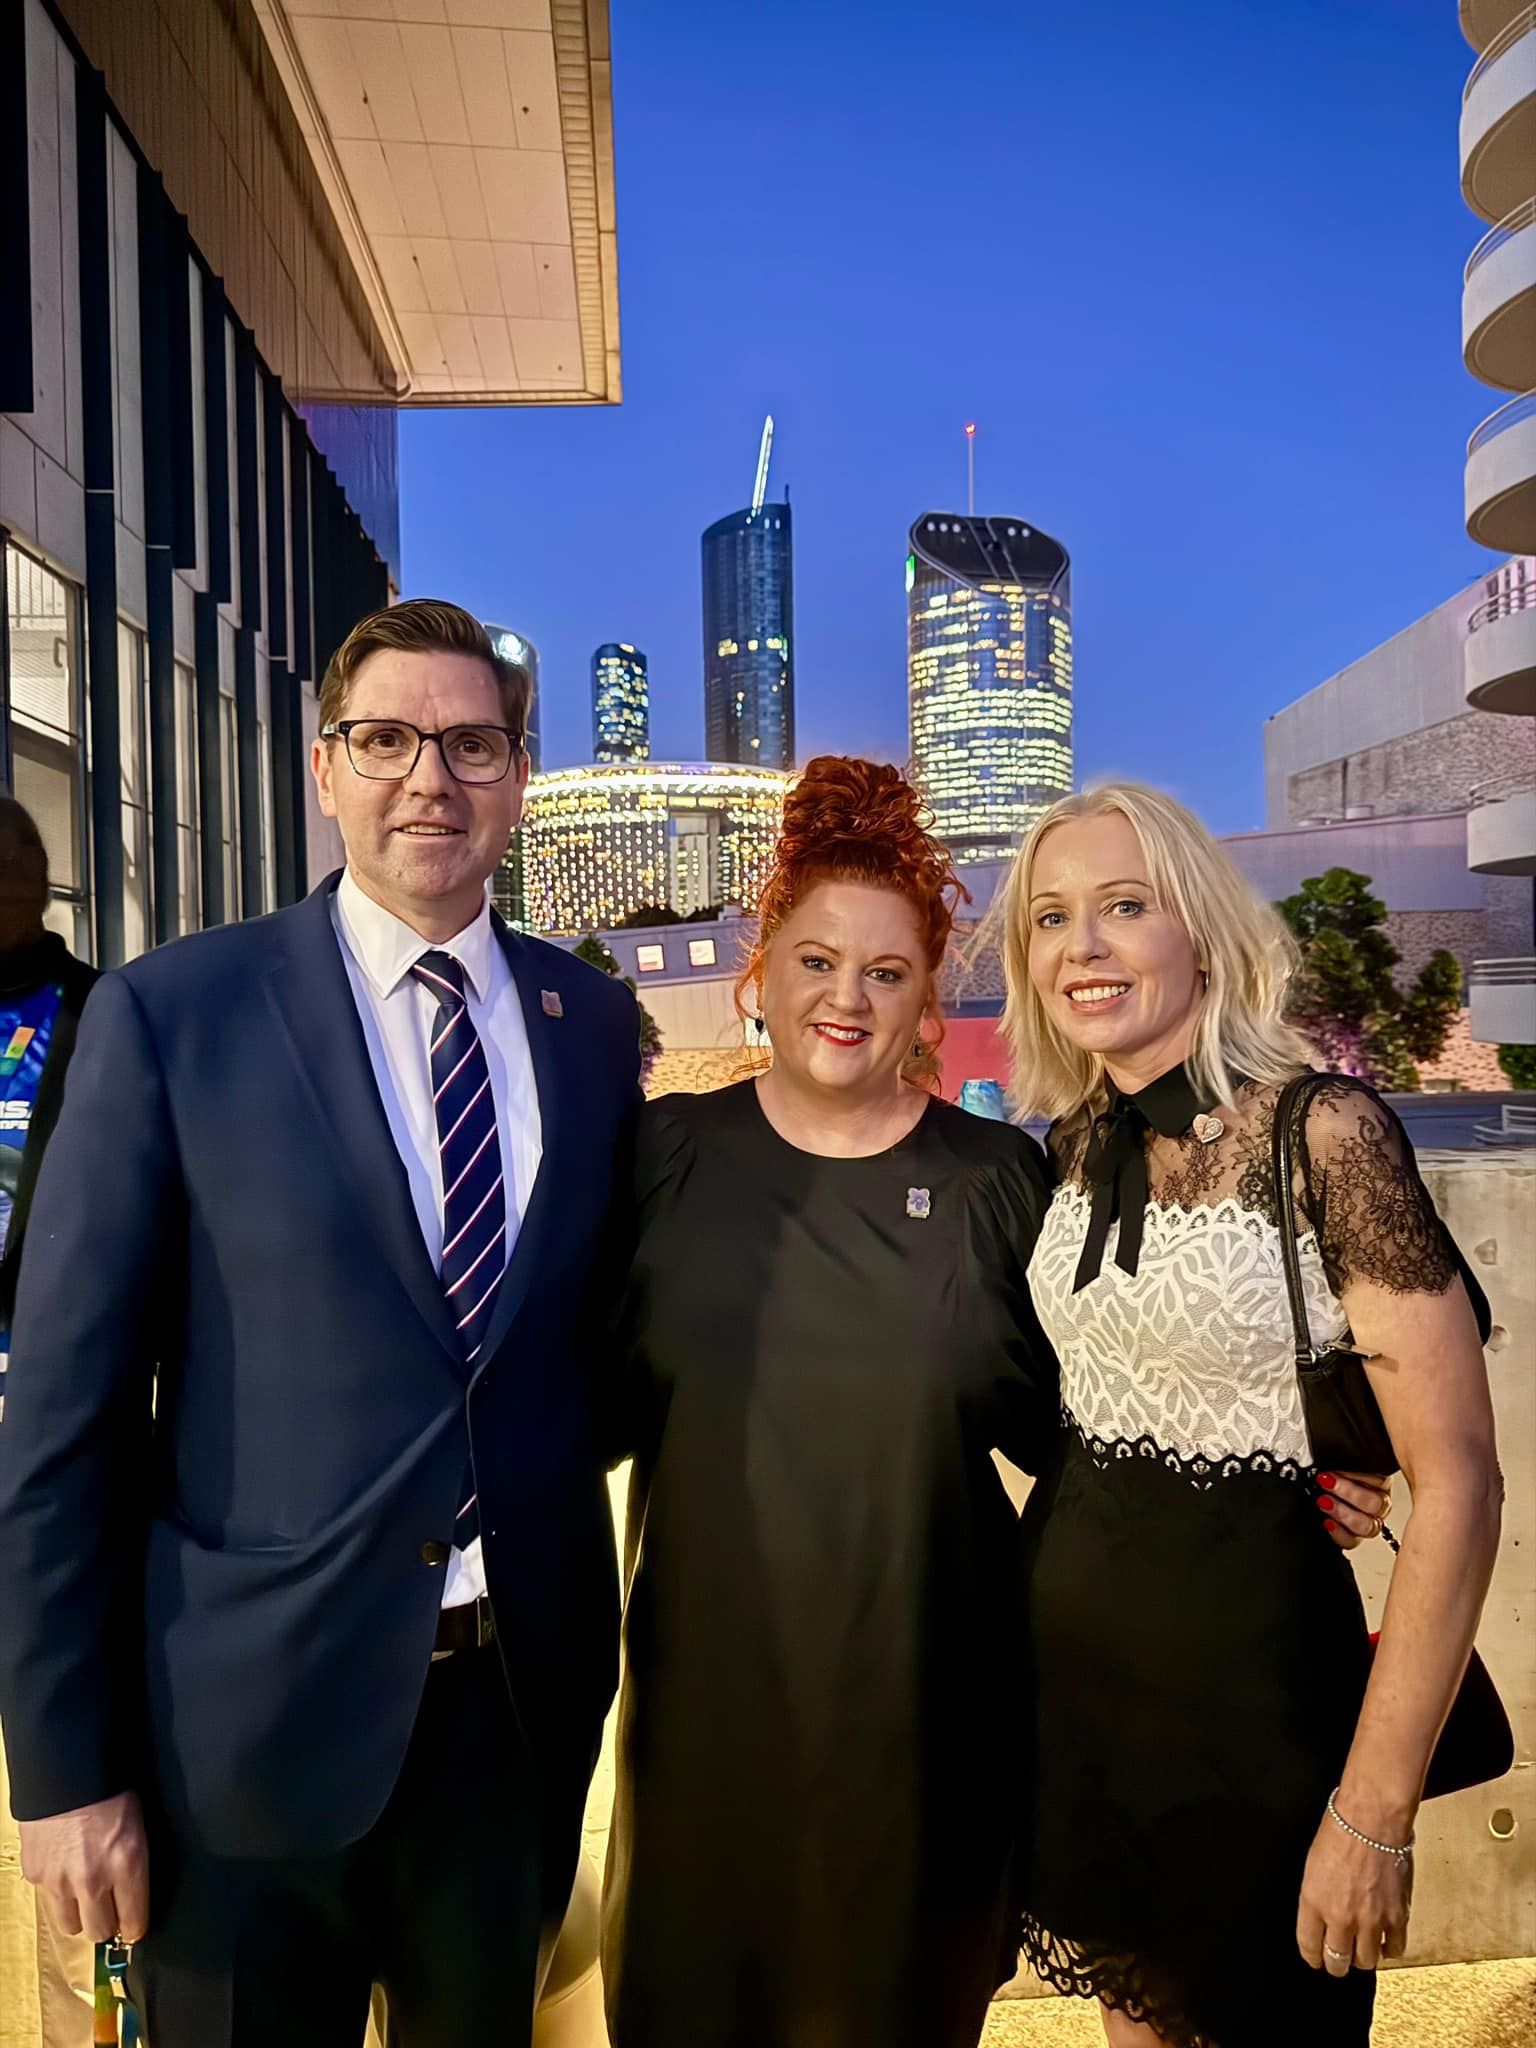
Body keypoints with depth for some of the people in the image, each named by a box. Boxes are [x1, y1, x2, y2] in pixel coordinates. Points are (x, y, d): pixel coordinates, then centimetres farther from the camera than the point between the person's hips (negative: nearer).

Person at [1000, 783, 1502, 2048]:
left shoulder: (1322, 1131, -19)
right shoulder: (1079, 1139, 0)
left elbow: (1457, 1478, -19)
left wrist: (1374, 1812, -18)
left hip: (1249, 1661, -5)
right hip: (1065, 1658, 5)